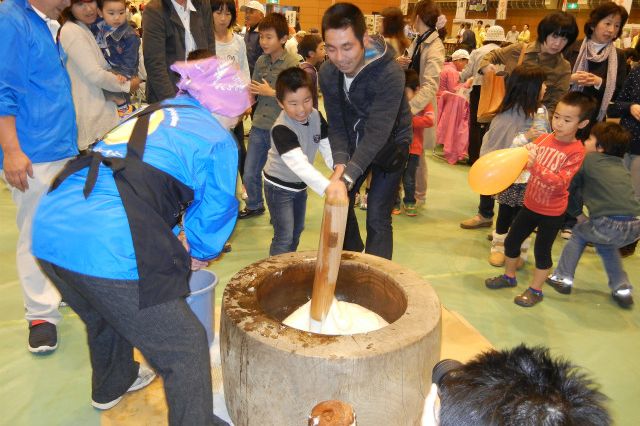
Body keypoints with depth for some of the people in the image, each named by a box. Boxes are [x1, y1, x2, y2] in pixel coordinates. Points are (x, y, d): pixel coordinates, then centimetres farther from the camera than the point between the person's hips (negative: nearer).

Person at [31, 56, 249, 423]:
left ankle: (111, 386, 62)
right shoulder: (218, 139, 3)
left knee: (105, 316, 36)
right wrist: (198, 254, 25)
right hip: (109, 249, -9)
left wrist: (175, 243, 32)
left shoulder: (153, 115, 25)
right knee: (186, 348, 7)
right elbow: (216, 210, 6)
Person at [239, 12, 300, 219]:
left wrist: (271, 92, -15)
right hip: (259, 126, 5)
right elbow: (254, 92, 12)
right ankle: (254, 206, 36)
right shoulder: (260, 61, 6)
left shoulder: (292, 64, -10)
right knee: (250, 174, 13)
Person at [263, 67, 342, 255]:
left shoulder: (316, 117, -12)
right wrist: (327, 186, -61)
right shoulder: (281, 129, -34)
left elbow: (328, 149, -11)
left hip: (301, 184, 7)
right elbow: (299, 163, -47)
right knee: (284, 236, -5)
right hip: (279, 187, -7)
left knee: (297, 230, 21)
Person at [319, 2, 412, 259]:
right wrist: (340, 162, -31)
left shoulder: (390, 74, -33)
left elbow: (378, 132, -39)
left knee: (377, 218, -10)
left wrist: (347, 176, -50)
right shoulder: (327, 73, -16)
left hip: (389, 144, -5)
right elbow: (336, 124, -14)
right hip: (355, 143, 5)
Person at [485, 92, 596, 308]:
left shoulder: (576, 151, -17)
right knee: (511, 241, 14)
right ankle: (509, 276, 37)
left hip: (552, 213, -5)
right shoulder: (543, 139, -3)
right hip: (530, 204, 5)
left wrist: (535, 165, -39)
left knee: (542, 251, 7)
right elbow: (524, 163, 5)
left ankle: (535, 290, 26)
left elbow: (559, 182, -27)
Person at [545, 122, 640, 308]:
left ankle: (562, 278, 25)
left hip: (608, 225, -5)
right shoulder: (621, 166, 22)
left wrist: (578, 214, 16)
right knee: (605, 243, 34)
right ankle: (622, 290, 29)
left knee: (579, 232, 26)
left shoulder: (588, 159, 7)